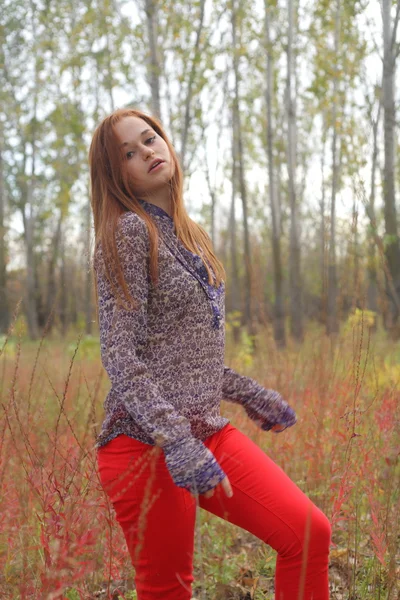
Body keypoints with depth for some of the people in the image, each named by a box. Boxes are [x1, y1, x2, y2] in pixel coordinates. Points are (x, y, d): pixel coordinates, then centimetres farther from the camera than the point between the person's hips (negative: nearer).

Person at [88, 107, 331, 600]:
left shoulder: (186, 233, 16)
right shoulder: (128, 231, -8)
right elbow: (120, 356, -16)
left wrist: (249, 395, 23)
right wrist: (177, 442, -25)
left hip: (210, 431, 7)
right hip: (147, 444, -7)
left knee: (309, 532, -2)